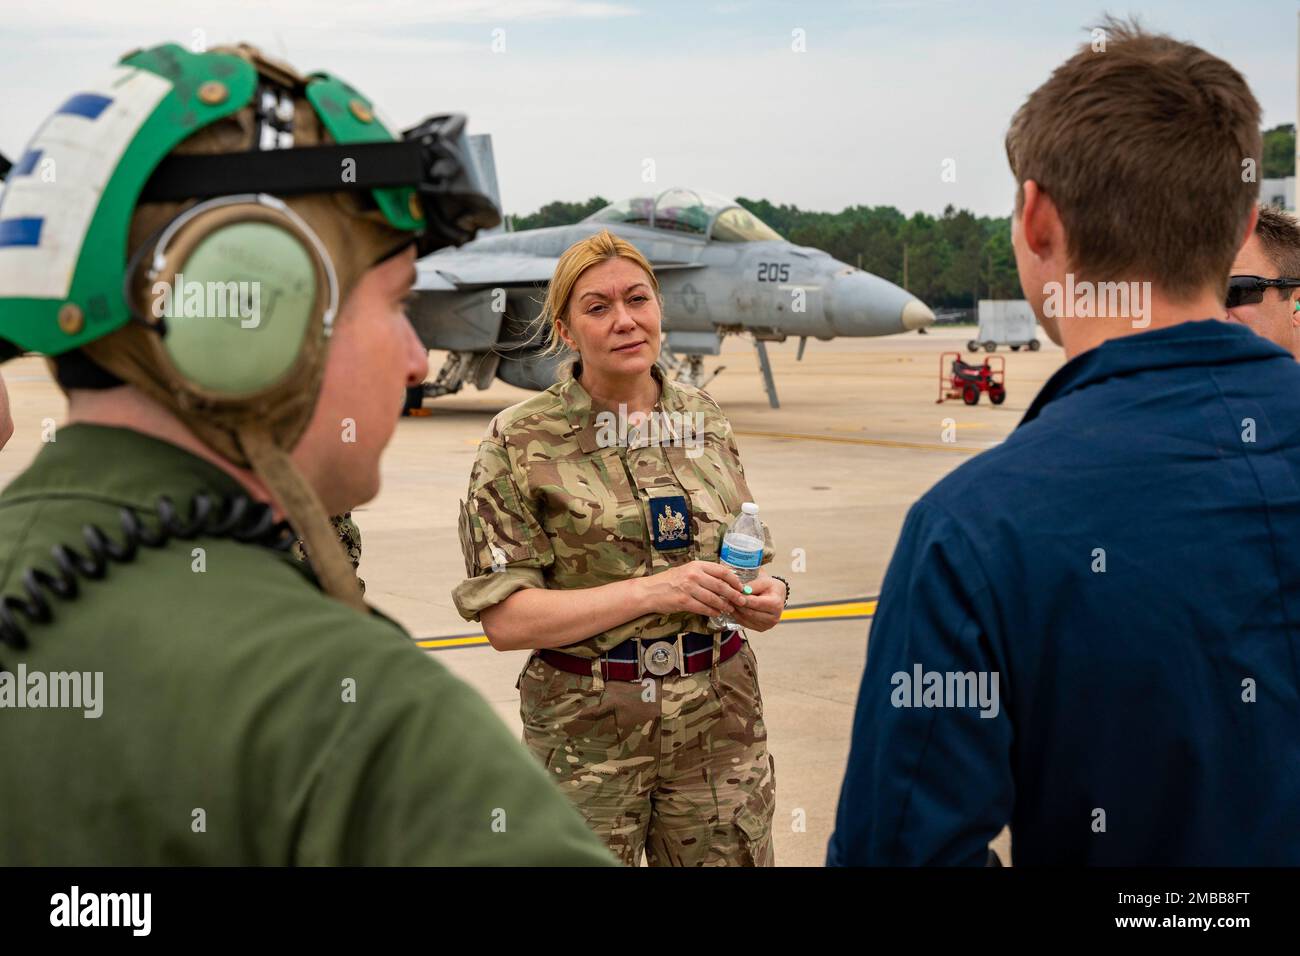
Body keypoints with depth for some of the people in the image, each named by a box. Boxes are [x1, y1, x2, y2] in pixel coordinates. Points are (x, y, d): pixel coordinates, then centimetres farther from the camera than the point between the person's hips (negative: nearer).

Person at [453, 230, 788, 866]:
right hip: (588, 734, -3)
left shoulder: (705, 420, 7)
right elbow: (504, 618, -12)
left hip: (718, 719, 4)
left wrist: (763, 597, -5)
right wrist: (653, 591, -20)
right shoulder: (522, 443, -7)